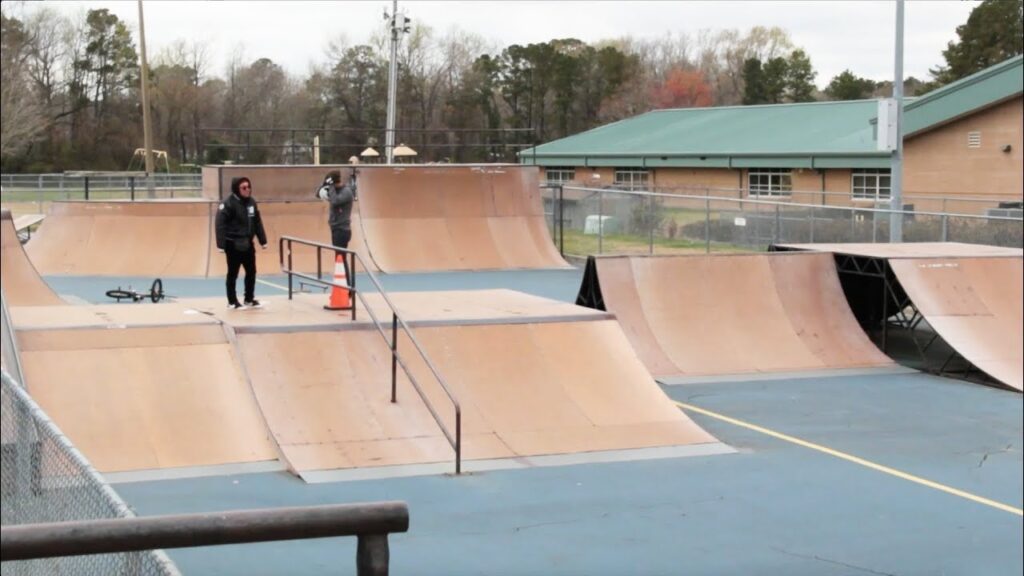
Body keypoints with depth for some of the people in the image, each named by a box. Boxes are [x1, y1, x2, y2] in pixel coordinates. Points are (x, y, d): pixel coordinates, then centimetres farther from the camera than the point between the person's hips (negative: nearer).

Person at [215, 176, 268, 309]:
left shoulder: (251, 202, 6)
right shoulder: (229, 203, -16)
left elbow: (257, 223, 14)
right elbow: (220, 224, -19)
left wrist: (263, 240, 13)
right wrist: (221, 244, -24)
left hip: (247, 244, 7)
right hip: (233, 245, -7)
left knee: (251, 271, 13)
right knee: (233, 273, 5)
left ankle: (249, 299, 28)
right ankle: (232, 302, 15)